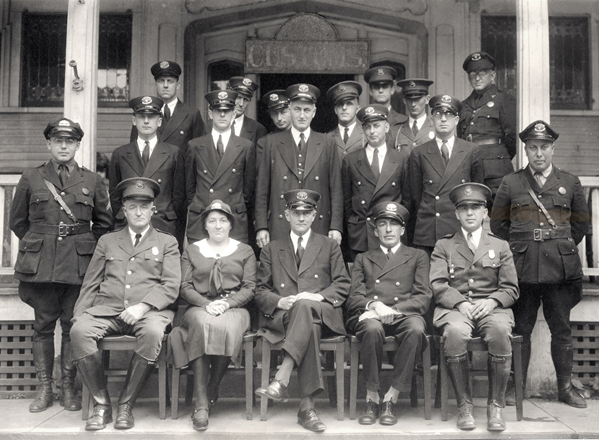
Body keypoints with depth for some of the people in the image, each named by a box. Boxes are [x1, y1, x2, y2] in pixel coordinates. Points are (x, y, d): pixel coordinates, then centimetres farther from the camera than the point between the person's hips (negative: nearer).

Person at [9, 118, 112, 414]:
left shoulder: (92, 181, 7)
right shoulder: (30, 179, 7)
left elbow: (104, 223, 14)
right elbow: (18, 221, 15)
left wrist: (86, 246, 9)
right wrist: (40, 244, 12)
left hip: (79, 264, 0)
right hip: (40, 264, 0)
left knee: (72, 326, 3)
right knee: (43, 326, 5)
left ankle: (68, 387, 14)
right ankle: (44, 388, 16)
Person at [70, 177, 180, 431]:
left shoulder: (167, 243, 16)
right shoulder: (107, 241, 24)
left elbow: (171, 285, 3)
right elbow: (90, 284, 18)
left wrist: (143, 306, -14)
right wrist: (78, 314, 1)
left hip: (149, 311, -2)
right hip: (107, 309, 2)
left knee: (153, 332, -36)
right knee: (79, 330, -29)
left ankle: (126, 405, -20)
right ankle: (101, 404, -16)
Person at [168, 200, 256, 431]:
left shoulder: (245, 251, 16)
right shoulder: (191, 250, 18)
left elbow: (249, 288, 7)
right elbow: (185, 287, 8)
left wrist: (227, 303, -12)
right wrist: (207, 304, -11)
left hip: (234, 307, 0)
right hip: (200, 307, 0)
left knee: (227, 327, -36)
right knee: (202, 325, -36)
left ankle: (212, 391, -17)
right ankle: (201, 403, -36)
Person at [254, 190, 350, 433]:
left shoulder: (330, 246, 22)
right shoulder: (271, 250, 23)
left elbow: (342, 285, 12)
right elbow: (260, 291, 15)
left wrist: (320, 296, -9)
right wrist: (279, 301, -9)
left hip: (323, 314, 0)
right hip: (281, 316, 1)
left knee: (305, 306, -40)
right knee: (309, 326, -38)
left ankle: (281, 380, -48)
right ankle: (307, 405, -43)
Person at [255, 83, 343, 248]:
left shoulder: (327, 144, 8)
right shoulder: (273, 142, 8)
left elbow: (336, 189, 6)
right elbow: (262, 189, 6)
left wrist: (336, 227, -2)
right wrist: (261, 227, -1)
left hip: (318, 228, 0)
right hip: (280, 230, 0)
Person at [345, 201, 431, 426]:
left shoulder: (417, 256, 23)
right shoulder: (363, 259, 27)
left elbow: (423, 297, 8)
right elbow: (353, 298, 13)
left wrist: (392, 310, -10)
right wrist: (374, 305, -11)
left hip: (404, 314, 0)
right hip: (370, 315, 0)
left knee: (416, 329, -36)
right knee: (372, 328, -36)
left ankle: (391, 398, -26)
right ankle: (372, 398, -22)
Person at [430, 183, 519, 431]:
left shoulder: (501, 246, 20)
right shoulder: (443, 246, 17)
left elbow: (510, 289, 11)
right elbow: (438, 285, 4)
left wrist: (492, 301, -10)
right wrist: (461, 303, -14)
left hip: (492, 308, 1)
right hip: (454, 308, -1)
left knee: (500, 331, -35)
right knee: (455, 332, -36)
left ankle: (496, 406, -21)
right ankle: (464, 405, -22)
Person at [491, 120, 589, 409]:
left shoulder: (570, 183, 9)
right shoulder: (510, 183, 6)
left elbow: (581, 222, 17)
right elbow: (498, 223, 12)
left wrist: (563, 245, 10)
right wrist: (520, 245, 6)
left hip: (561, 268, 1)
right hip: (523, 268, -1)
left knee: (561, 329, 7)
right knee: (521, 330, 5)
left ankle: (565, 388, 18)